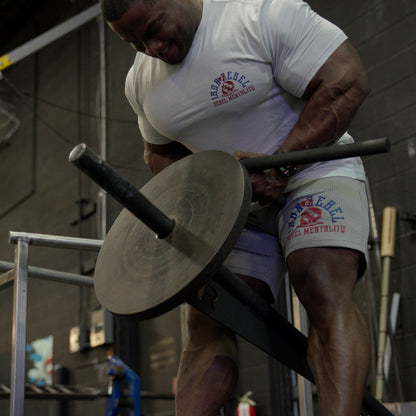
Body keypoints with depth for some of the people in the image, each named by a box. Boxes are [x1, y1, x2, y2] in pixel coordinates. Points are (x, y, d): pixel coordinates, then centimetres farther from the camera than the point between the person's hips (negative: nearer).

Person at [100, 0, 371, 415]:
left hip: (313, 171, -5)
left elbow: (348, 82, -19)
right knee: (207, 320, -6)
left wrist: (281, 162, -25)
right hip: (234, 207, 6)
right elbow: (159, 152, 18)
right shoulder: (141, 81, 4)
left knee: (325, 294, -27)